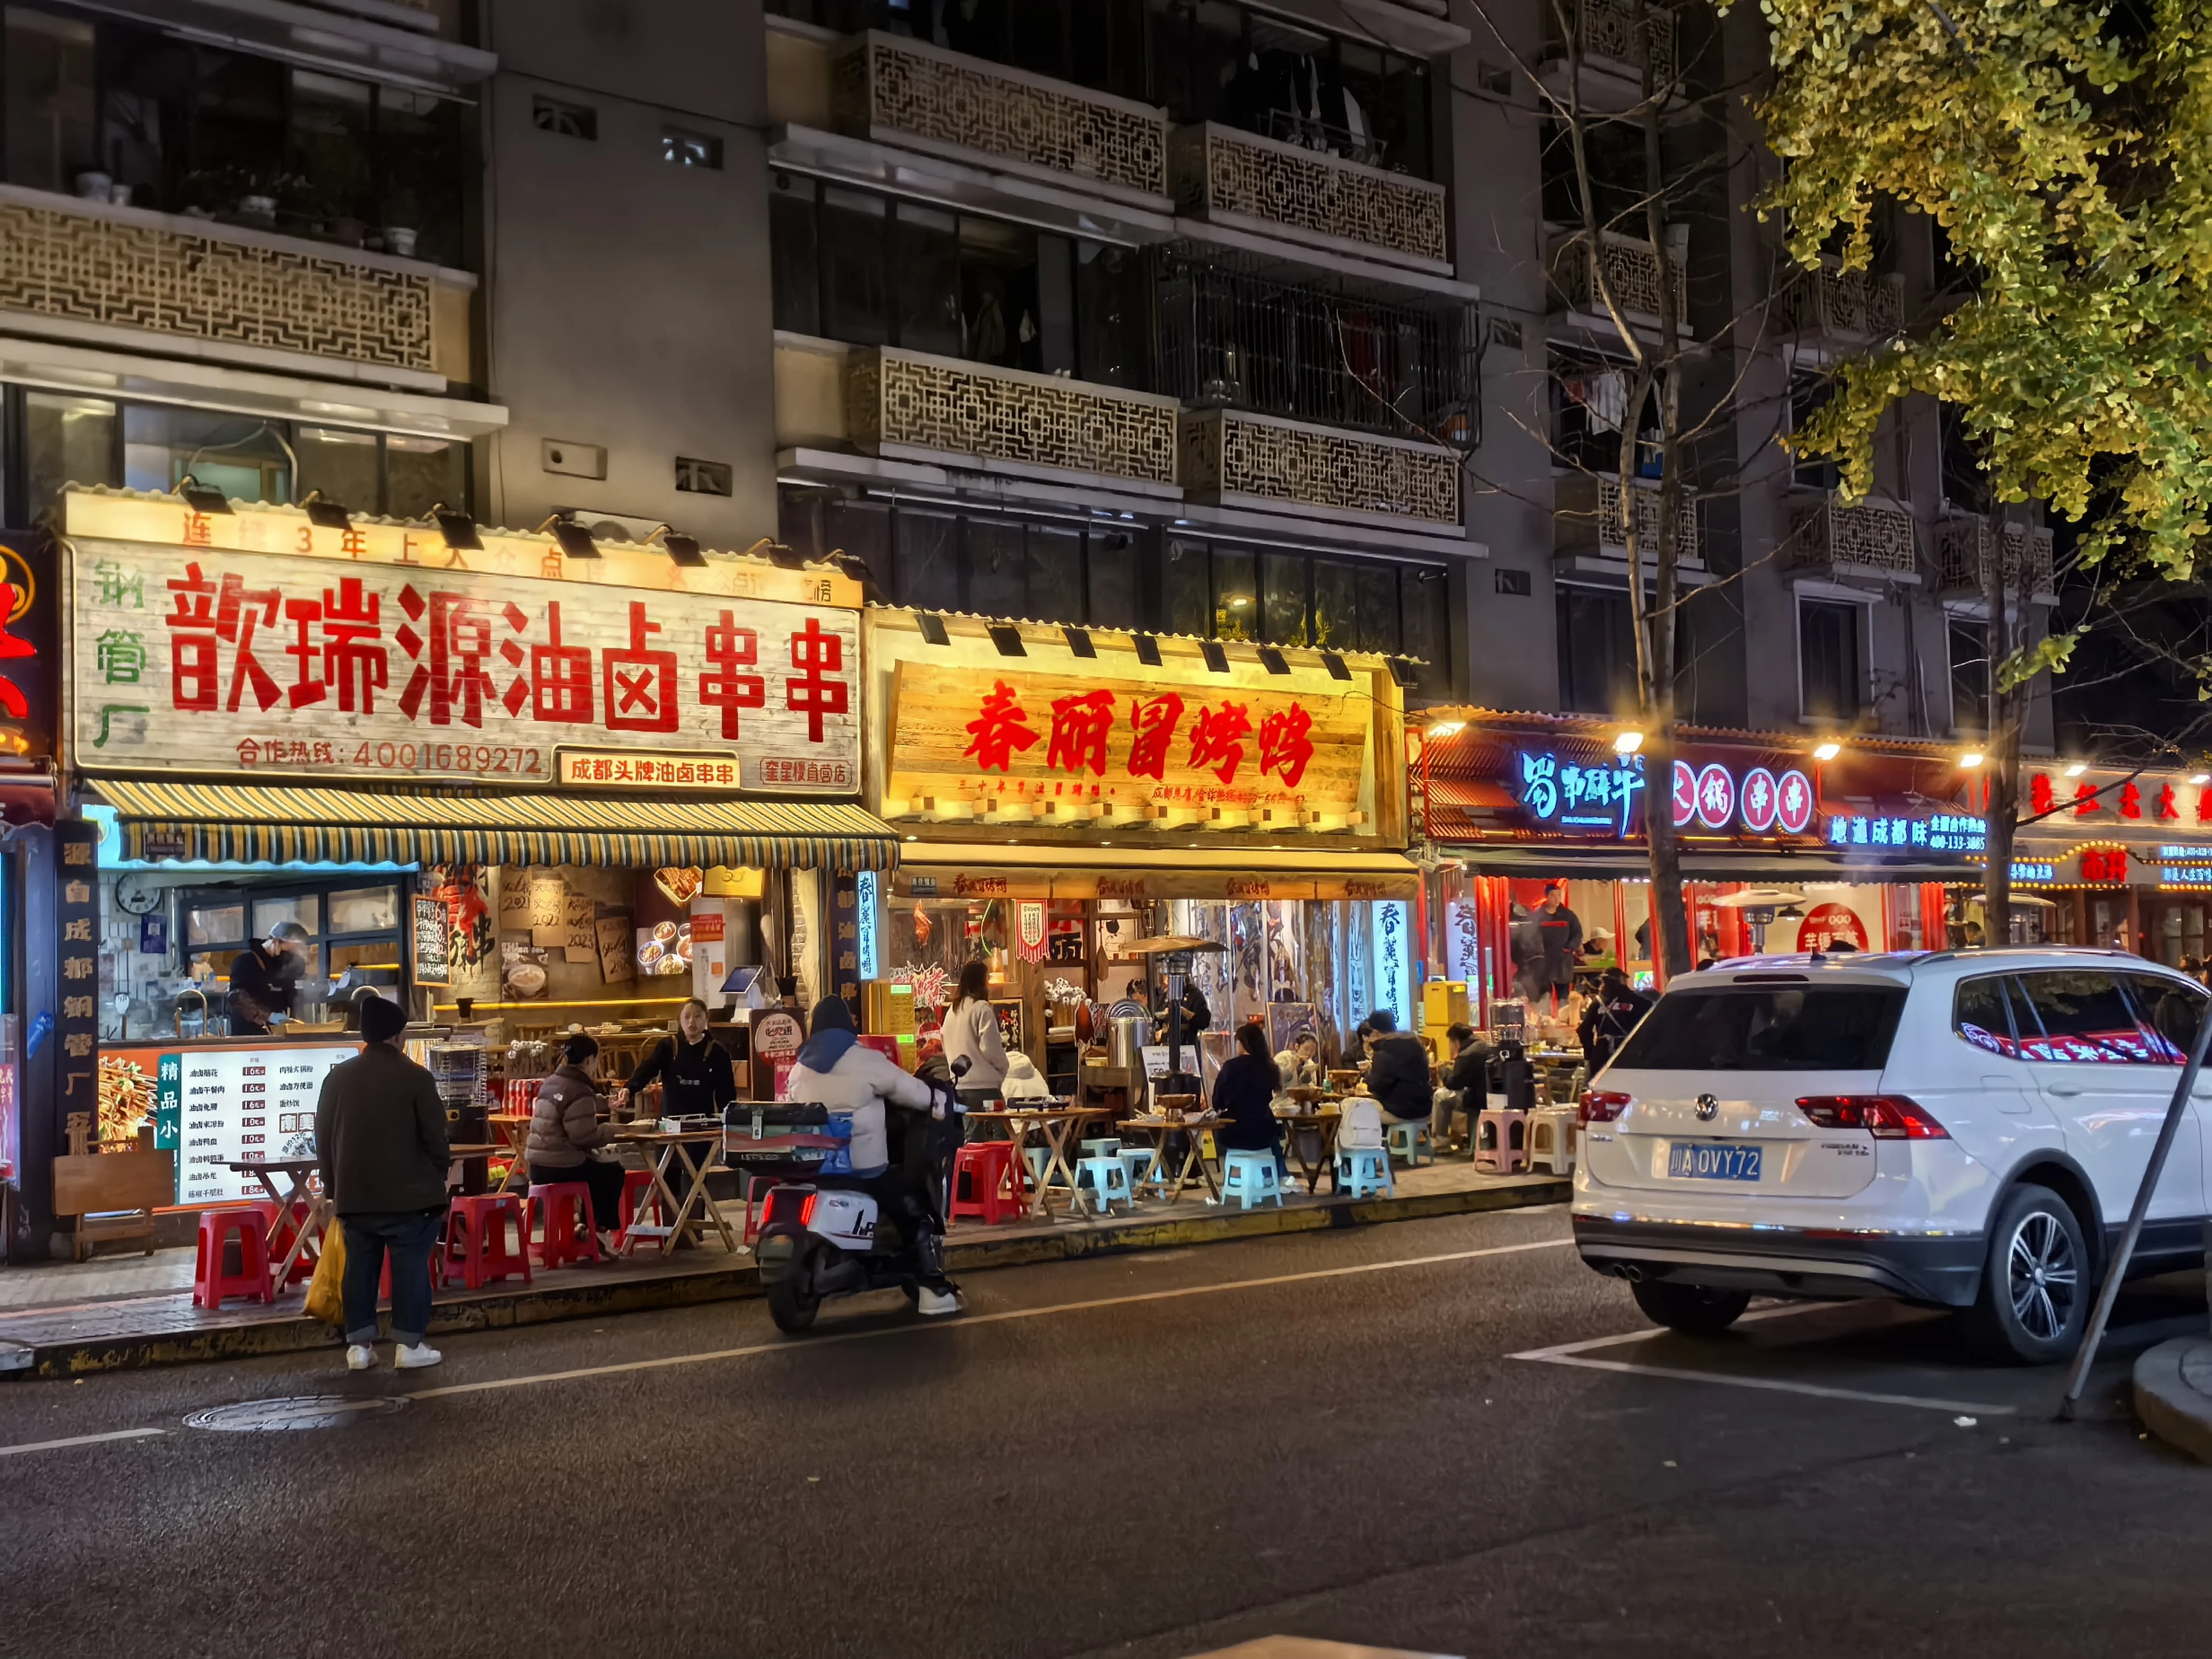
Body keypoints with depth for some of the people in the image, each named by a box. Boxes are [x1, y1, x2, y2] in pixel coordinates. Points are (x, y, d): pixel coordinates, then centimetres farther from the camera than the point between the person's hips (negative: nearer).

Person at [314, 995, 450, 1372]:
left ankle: (359, 1344, 9)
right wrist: (436, 1180, 8)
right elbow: (436, 1138, -9)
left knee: (359, 1267, 9)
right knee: (411, 1266, 1)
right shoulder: (416, 1078, -10)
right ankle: (409, 1343, 0)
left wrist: (334, 1185, 21)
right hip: (407, 1194, -4)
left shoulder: (337, 1077, 5)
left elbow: (323, 1136, 12)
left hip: (353, 1194, 5)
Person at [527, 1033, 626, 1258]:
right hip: (562, 1169, -8)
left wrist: (605, 1102, 39)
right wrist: (611, 1130, -6)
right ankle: (602, 1230, 22)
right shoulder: (580, 1092, -17)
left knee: (598, 1165, 30)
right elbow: (585, 1136, -23)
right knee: (614, 1172, 17)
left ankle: (591, 1224, 32)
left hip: (538, 1167, 8)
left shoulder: (550, 1084, 11)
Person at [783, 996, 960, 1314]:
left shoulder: (799, 1069, 12)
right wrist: (940, 1101, 15)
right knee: (917, 1214, 3)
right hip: (862, 1166, -6)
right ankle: (935, 1290, -5)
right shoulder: (864, 1060, -7)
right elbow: (909, 1090, -3)